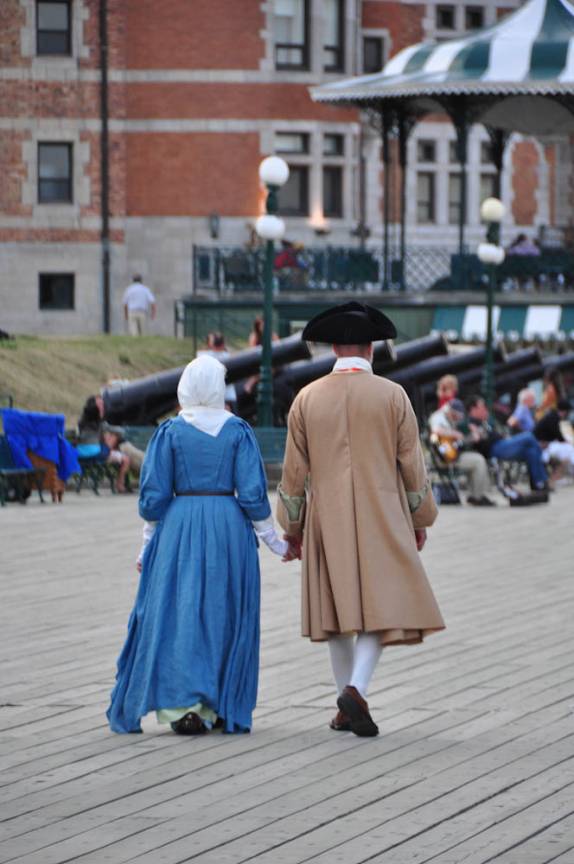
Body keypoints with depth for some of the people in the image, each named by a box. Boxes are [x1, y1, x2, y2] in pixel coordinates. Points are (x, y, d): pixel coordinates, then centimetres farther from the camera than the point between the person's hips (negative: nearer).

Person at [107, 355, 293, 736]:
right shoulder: (238, 431, -2)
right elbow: (253, 493, -5)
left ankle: (181, 705, -9)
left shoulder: (170, 432, -3)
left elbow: (154, 496, -3)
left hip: (179, 527, -1)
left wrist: (149, 544, 8)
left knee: (177, 615, 2)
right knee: (222, 617, 10)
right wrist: (274, 541, 5)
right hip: (229, 528, 1)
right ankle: (217, 707, 13)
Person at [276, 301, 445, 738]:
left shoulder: (308, 399, -1)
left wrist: (293, 526, 13)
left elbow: (294, 472, 2)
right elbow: (413, 464, -1)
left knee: (339, 609, 12)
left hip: (329, 521, 2)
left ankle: (348, 708, 16)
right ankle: (357, 690, -21)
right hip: (382, 518, -2)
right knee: (382, 606, -1)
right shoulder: (392, 395, -5)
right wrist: (420, 520, 10)